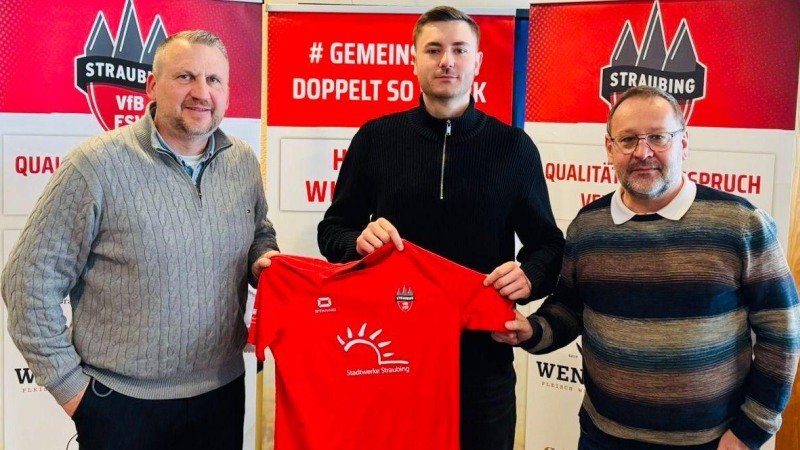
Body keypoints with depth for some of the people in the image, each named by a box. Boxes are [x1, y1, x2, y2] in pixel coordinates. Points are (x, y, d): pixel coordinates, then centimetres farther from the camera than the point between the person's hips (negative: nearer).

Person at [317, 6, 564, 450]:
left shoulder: (513, 147, 2)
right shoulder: (375, 138, 3)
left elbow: (547, 242, 6)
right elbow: (333, 228, 7)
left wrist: (530, 276, -16)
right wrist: (358, 240, -15)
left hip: (482, 356, 0)